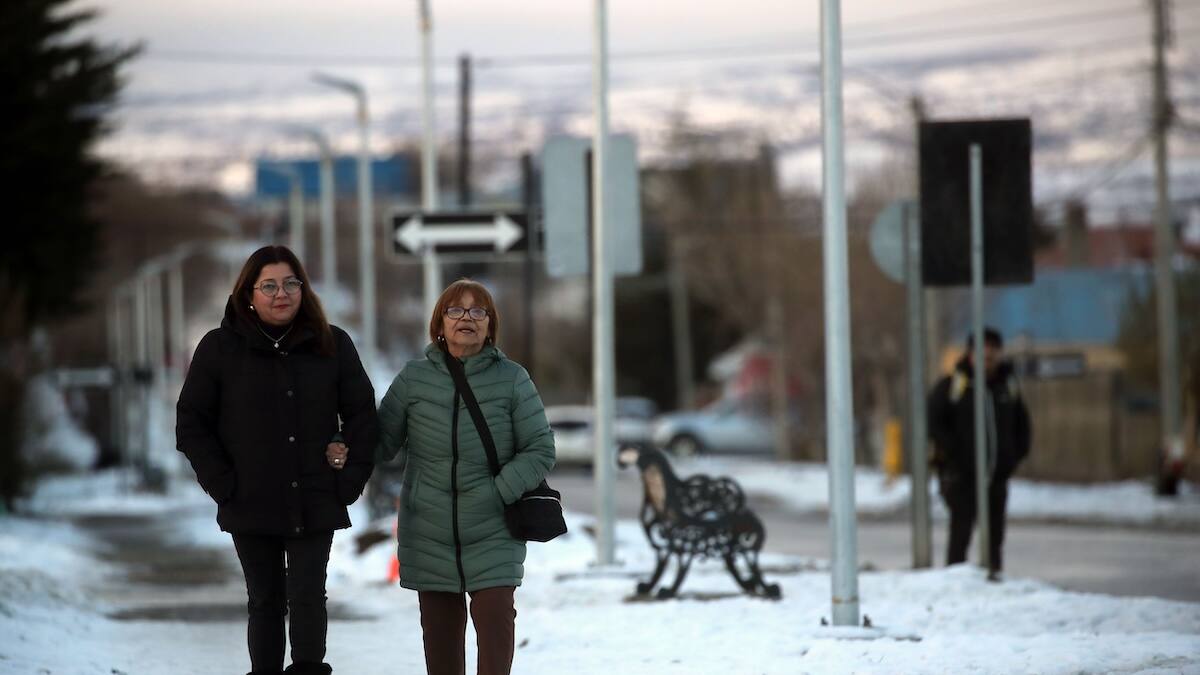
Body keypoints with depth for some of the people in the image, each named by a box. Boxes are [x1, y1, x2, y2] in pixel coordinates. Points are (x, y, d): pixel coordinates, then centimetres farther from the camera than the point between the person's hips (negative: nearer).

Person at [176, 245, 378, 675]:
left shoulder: (332, 345, 3)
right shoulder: (220, 348, 0)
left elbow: (362, 415, 7)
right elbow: (191, 425, 2)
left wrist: (349, 481, -3)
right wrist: (224, 486, -7)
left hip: (315, 507, 0)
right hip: (252, 509, 0)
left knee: (308, 597, -6)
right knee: (266, 602, 7)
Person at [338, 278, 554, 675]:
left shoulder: (512, 380, 0)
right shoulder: (414, 379, 4)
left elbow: (540, 450, -1)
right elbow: (383, 441, 8)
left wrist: (498, 493, -13)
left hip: (493, 534, -2)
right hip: (430, 535, 2)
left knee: (496, 621, -11)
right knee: (440, 629, 6)